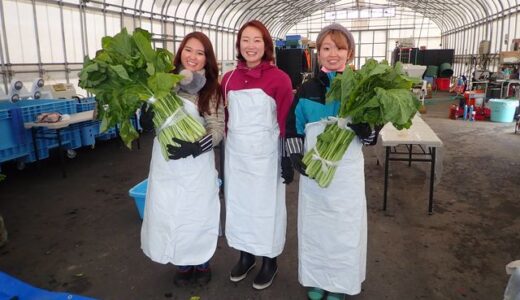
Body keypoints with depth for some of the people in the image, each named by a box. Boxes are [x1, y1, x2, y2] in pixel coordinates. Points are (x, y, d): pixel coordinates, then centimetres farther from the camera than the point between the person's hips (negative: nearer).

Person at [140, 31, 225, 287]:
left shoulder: (212, 89, -5)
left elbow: (217, 131, -9)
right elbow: (147, 125, 7)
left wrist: (192, 147, -24)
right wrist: (148, 116, -17)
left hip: (197, 165, -2)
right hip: (165, 165, 3)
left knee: (198, 215, 10)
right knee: (169, 215, 11)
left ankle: (202, 263, 36)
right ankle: (183, 264, 35)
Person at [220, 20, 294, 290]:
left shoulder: (279, 78, -10)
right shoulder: (228, 78, 3)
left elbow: (286, 123, -9)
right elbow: (226, 118, 11)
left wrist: (288, 159, -8)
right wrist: (224, 149, 12)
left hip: (265, 154, -4)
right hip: (235, 153, 5)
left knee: (266, 206, 9)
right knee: (238, 204, 15)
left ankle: (269, 261, 29)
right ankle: (245, 256, 36)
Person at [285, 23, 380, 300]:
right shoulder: (307, 89, 0)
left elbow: (373, 136, -2)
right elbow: (292, 127, 7)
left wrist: (364, 129, -24)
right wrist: (295, 156, -7)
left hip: (348, 171, -1)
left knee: (345, 227, 9)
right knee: (314, 225, 12)